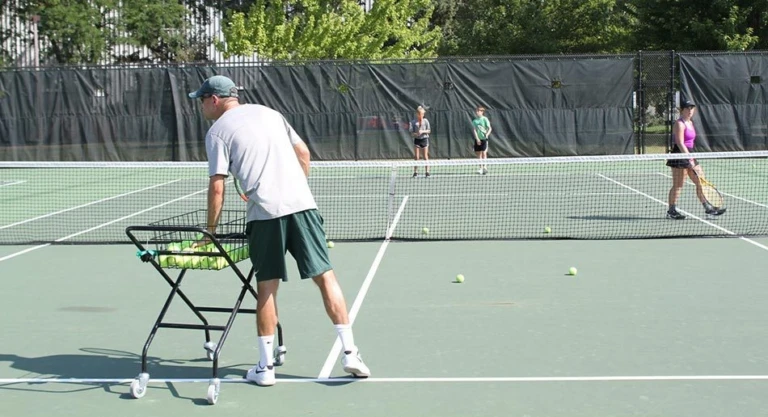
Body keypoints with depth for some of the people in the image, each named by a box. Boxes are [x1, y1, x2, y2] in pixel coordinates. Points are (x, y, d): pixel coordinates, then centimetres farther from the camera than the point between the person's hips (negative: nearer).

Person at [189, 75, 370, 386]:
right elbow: (303, 153, 18)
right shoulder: (269, 113, 18)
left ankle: (266, 366, 10)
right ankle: (350, 352, 3)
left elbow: (217, 187, -2)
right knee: (325, 277, 6)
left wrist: (211, 230, 6)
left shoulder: (217, 131, 4)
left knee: (266, 287, 6)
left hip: (265, 212, -3)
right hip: (302, 204, 3)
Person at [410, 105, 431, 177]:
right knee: (416, 157, -1)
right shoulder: (413, 122, -3)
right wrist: (415, 134, -23)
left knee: (425, 156, 1)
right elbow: (412, 132, -2)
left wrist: (422, 131, -17)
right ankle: (415, 172, 4)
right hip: (417, 139, 0)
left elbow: (429, 130, -1)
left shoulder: (425, 121, -2)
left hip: (424, 139, 0)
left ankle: (427, 171, 5)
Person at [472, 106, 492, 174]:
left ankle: (485, 167, -8)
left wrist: (487, 134, -23)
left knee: (484, 153, -9)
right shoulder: (474, 121, 7)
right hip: (478, 139, 5)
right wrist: (477, 139, -11)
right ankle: (481, 168, 13)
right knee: (478, 153, 6)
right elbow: (474, 130, 1)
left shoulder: (485, 119, -4)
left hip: (484, 138, -5)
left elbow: (489, 128, -5)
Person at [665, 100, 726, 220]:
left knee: (701, 182, 7)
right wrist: (689, 159, -25)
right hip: (680, 155, -9)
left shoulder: (690, 123, 15)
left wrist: (692, 158, 20)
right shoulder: (679, 124, -14)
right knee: (678, 185, -3)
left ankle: (708, 208, 10)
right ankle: (671, 211, 5)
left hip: (689, 154, 9)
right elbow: (680, 143, -21)